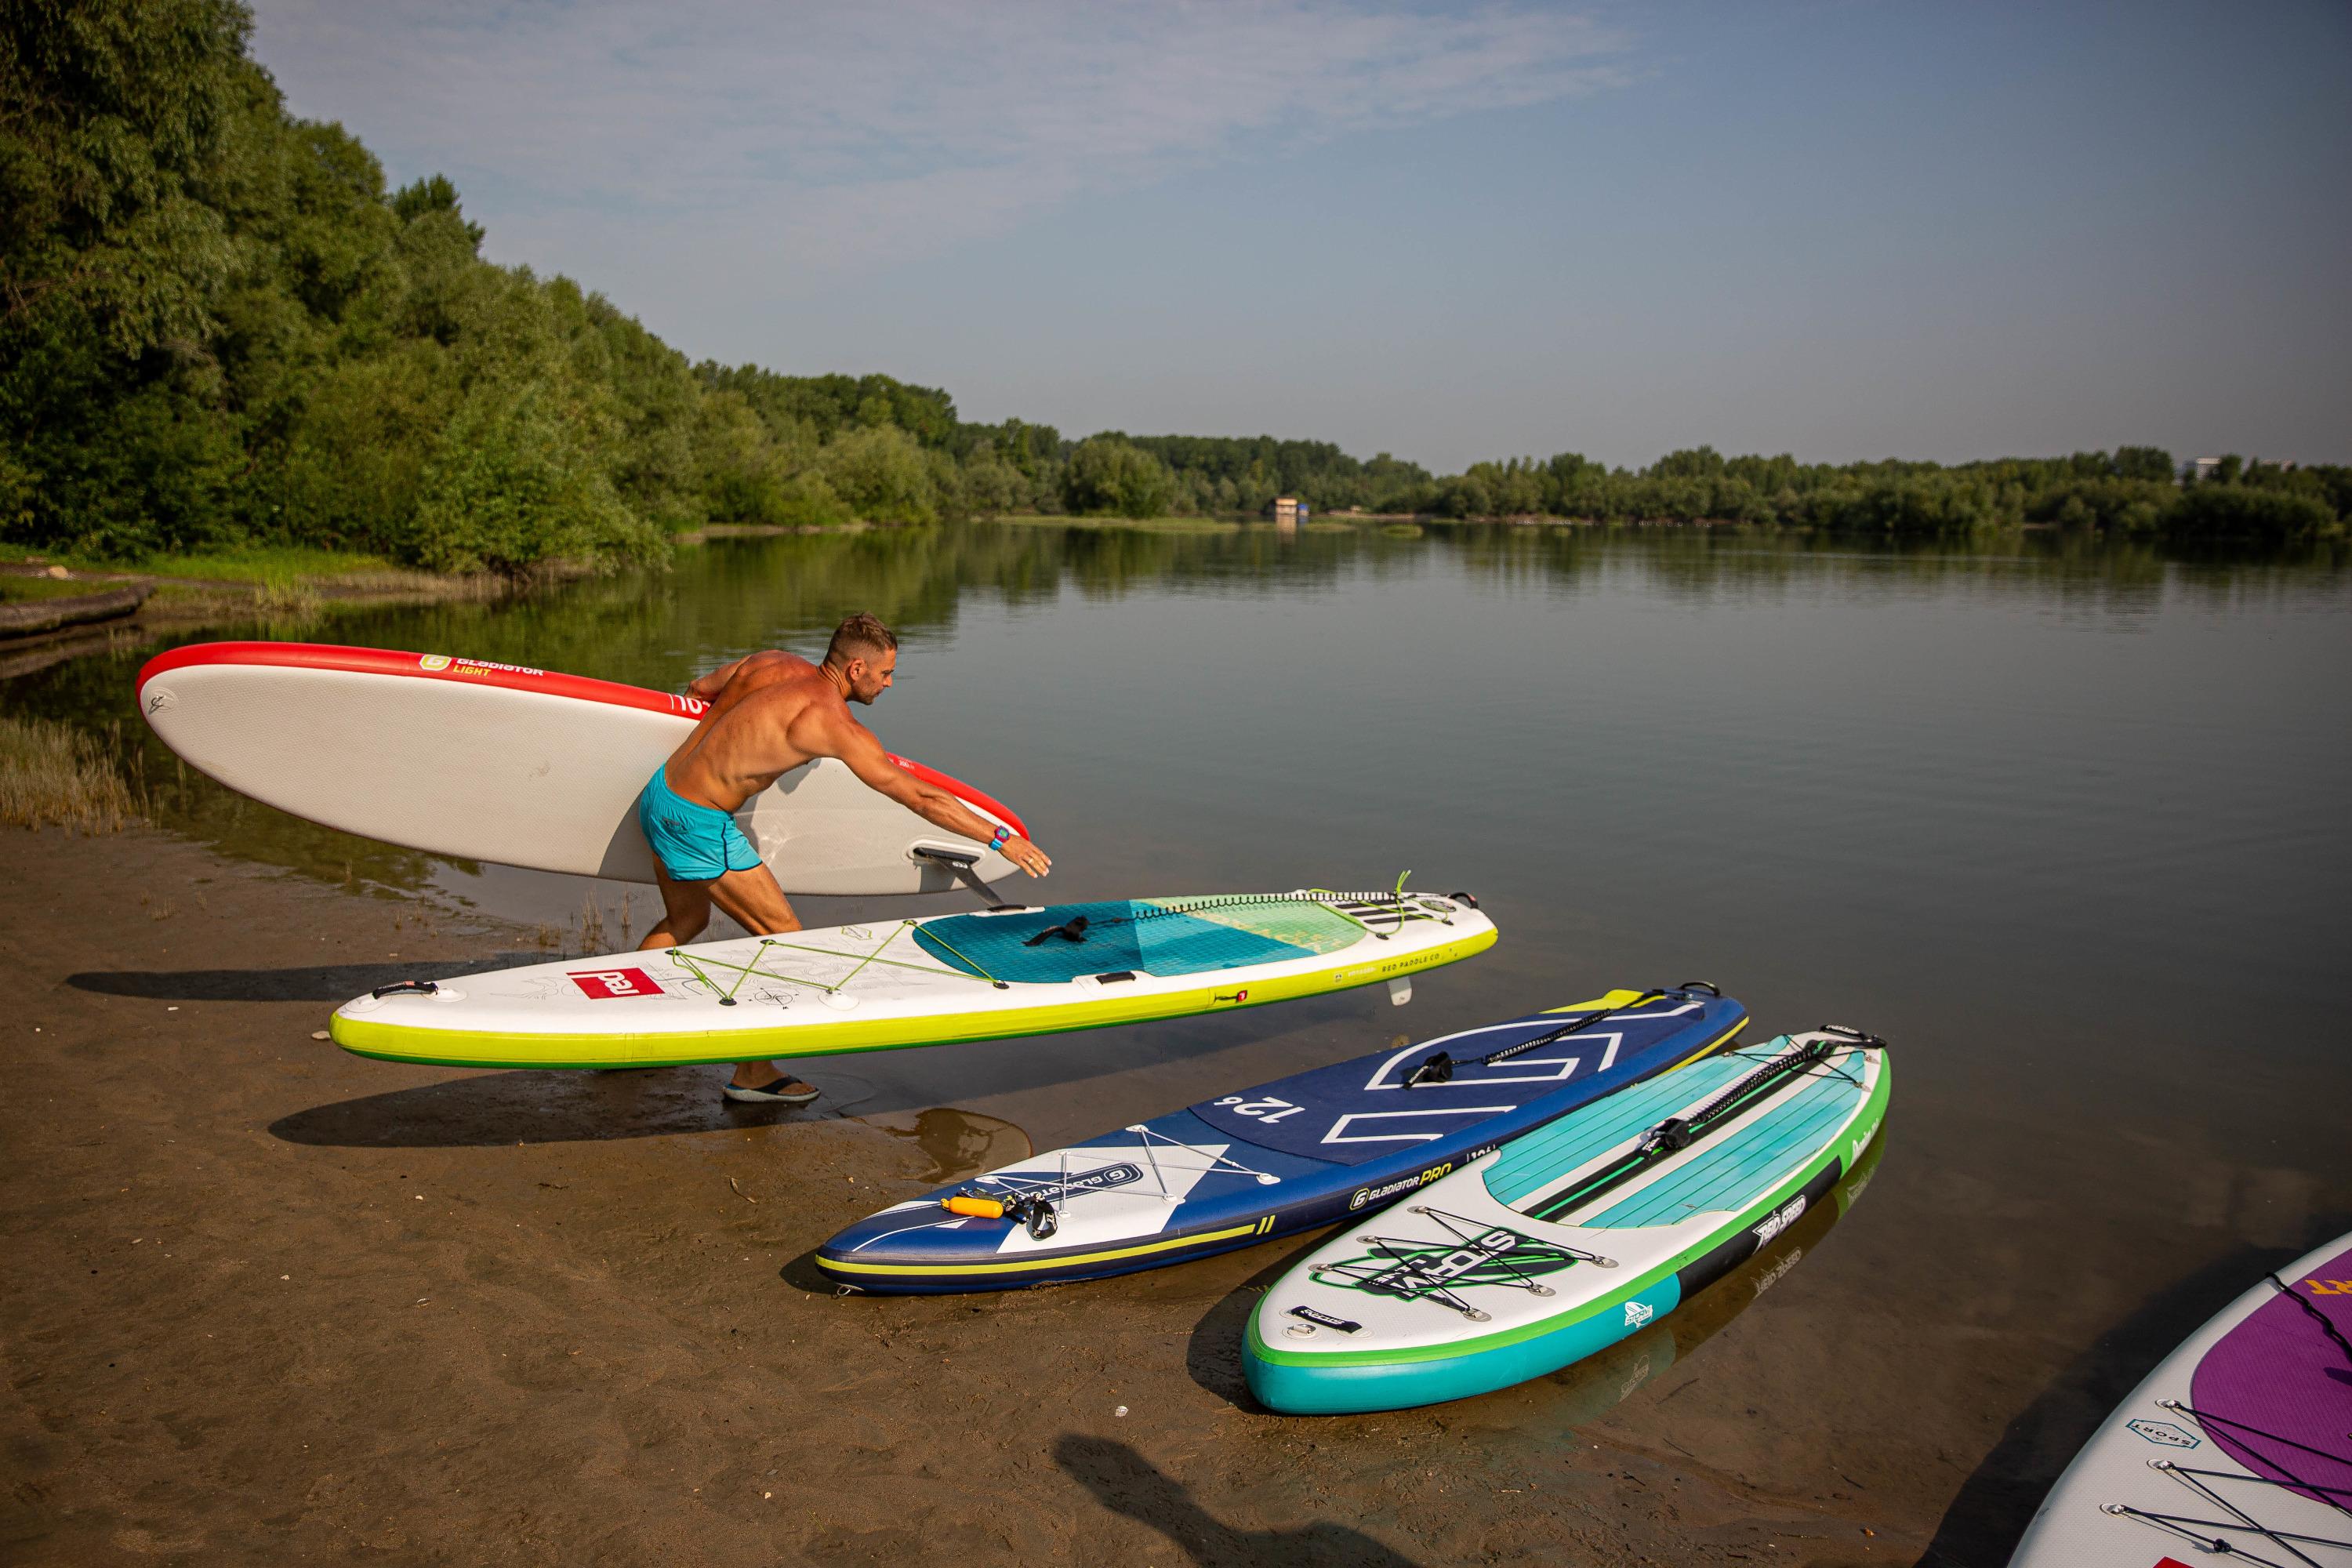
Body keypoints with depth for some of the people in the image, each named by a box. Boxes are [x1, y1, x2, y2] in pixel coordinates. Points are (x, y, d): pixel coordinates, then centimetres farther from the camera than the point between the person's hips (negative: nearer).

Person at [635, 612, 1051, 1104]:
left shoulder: (771, 662, 3)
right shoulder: (835, 725, -19)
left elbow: (698, 688, 20)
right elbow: (921, 798, -17)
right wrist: (1001, 838, -10)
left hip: (659, 792, 9)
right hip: (700, 825, -9)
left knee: (686, 921, 30)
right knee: (783, 935, 3)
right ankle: (751, 1074, 13)